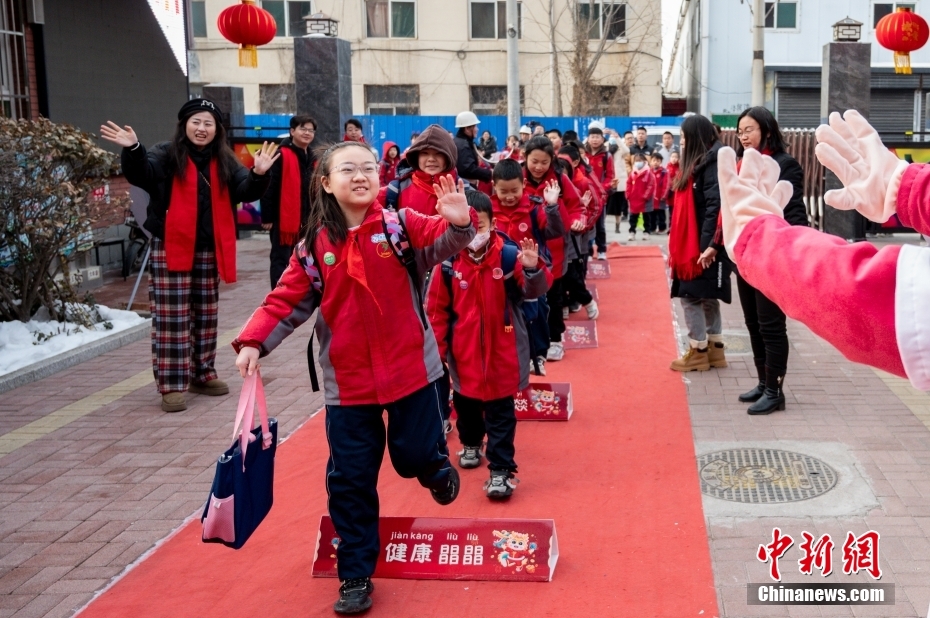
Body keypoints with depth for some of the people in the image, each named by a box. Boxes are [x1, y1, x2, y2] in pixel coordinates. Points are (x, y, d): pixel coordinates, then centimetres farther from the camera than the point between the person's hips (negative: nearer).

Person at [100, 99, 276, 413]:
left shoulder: (225, 162, 7)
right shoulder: (166, 156, -4)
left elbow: (246, 191, -3)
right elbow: (141, 174, -20)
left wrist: (259, 175, -24)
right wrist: (133, 150, -40)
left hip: (209, 251, 5)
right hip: (170, 249, -4)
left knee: (206, 316, 15)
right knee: (171, 319, -3)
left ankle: (202, 373, 29)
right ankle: (172, 385, 1)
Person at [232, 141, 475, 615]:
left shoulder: (401, 225, -4)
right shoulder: (314, 247, 0)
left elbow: (442, 244, -18)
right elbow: (287, 301, 1)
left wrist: (458, 224, -39)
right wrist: (254, 342, -12)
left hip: (411, 371, -1)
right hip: (349, 383, 2)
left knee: (416, 456, 8)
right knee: (350, 480, 5)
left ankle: (437, 468, 48)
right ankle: (355, 576, 20)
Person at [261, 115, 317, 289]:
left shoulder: (312, 158, 13)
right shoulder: (281, 155, -11)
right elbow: (269, 188, -14)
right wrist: (267, 216, -16)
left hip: (306, 219, 7)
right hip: (283, 217, -7)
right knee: (280, 258, -1)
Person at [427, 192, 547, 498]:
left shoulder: (509, 255, -14)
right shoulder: (447, 263, -11)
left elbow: (533, 291, -17)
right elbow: (437, 309, -4)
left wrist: (532, 270, -37)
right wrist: (437, 347, -1)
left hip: (502, 352, -2)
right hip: (464, 352, 2)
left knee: (500, 412, 3)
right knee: (465, 403, 23)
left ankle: (501, 470, 10)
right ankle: (471, 444, 50)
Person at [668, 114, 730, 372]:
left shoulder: (713, 162, -14)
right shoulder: (698, 162, 16)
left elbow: (715, 206, -21)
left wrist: (708, 244, -24)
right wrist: (677, 244, 14)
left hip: (704, 245, -10)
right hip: (691, 243, 10)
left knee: (691, 296, -4)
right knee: (707, 297, 14)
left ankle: (699, 351, 5)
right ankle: (714, 349, 21)